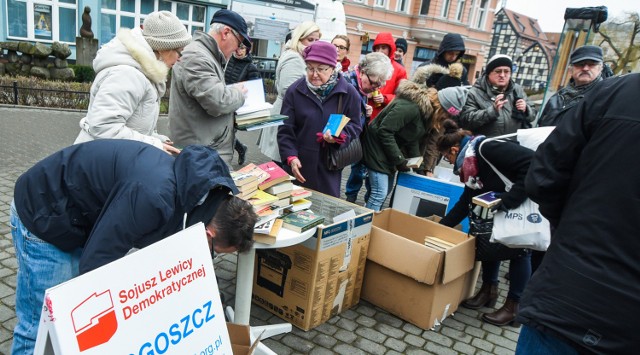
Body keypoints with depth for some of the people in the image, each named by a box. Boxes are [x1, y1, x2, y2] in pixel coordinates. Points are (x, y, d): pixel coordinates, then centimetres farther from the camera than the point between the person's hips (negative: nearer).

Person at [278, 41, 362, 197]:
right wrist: (291, 157, -13)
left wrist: (339, 136, -17)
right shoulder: (295, 90, 0)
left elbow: (355, 127, 4)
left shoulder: (348, 93, -1)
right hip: (299, 164, 1)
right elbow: (285, 130, -1)